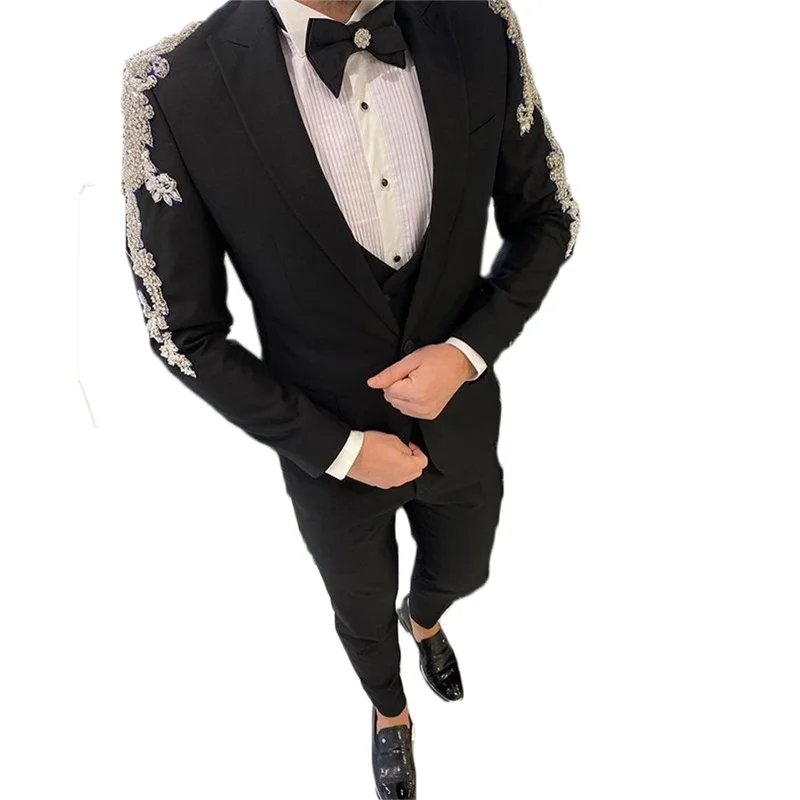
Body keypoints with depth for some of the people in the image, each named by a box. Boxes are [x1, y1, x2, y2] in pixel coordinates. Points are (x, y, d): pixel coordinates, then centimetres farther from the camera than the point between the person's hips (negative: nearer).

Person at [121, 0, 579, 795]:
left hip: (462, 422, 3)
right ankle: (388, 710, 65)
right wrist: (338, 448, -16)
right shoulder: (175, 88, -24)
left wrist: (469, 350, -19)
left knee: (461, 574, 31)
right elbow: (186, 335, -16)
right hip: (330, 450, -2)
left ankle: (424, 619, 72)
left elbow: (547, 215, -3)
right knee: (364, 614, 27)